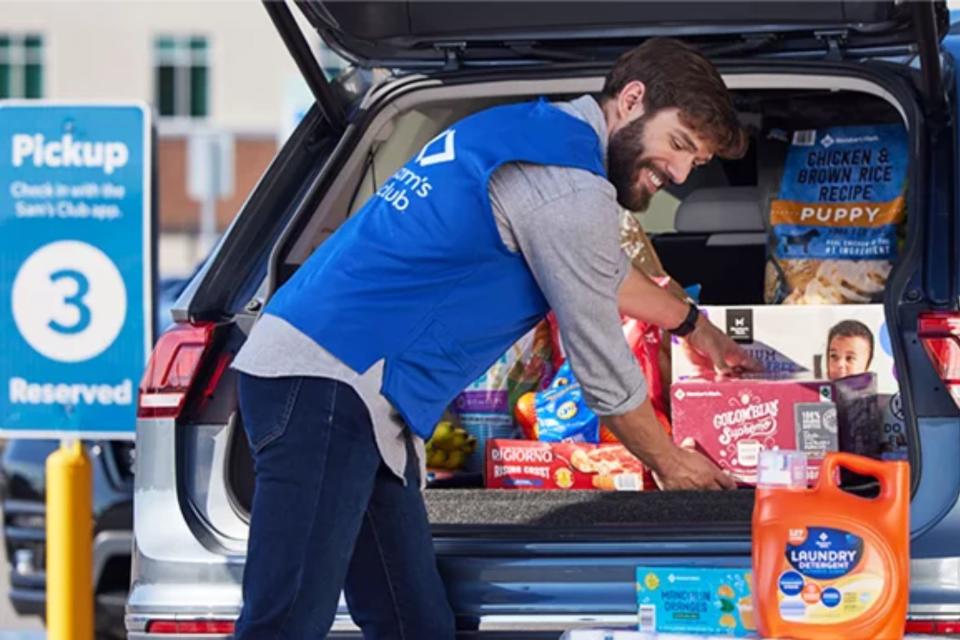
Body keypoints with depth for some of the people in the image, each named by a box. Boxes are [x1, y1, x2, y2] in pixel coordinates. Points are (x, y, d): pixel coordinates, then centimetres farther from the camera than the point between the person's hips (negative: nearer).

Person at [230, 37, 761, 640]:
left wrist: (693, 324, 59)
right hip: (328, 382, -11)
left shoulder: (538, 131, 21)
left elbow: (606, 271, 43)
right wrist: (670, 463, 17)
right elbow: (603, 368, -1)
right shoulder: (570, 188, -11)